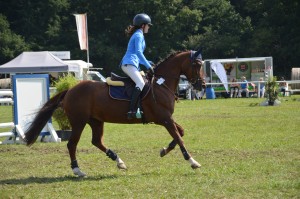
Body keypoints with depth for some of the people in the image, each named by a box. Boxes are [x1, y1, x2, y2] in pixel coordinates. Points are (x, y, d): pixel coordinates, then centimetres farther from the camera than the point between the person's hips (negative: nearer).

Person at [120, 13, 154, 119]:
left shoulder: (138, 35, 27)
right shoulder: (139, 35, -5)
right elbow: (138, 52, -18)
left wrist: (147, 62, 23)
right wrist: (148, 66, -18)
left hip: (127, 64, 11)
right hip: (129, 63, -11)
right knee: (141, 84, -27)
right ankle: (132, 111, -40)